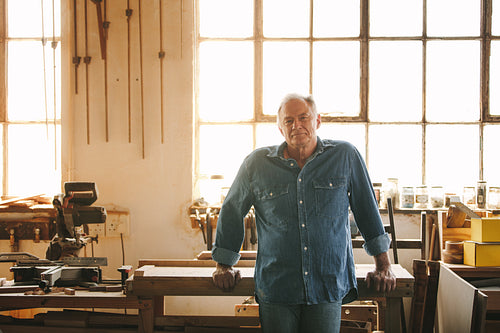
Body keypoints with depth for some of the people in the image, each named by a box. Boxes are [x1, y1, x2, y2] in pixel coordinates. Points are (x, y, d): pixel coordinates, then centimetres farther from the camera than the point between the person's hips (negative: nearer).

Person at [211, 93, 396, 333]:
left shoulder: (345, 157, 2)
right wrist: (223, 266, 14)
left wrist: (383, 265, 8)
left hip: (328, 288, 0)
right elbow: (231, 213, 12)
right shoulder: (256, 163, 2)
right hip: (275, 290, 1)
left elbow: (368, 210, 8)